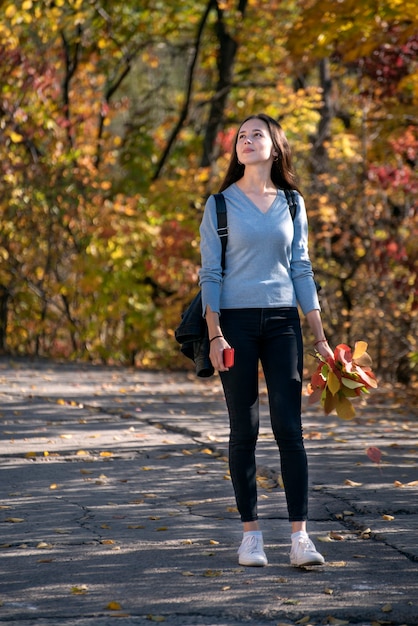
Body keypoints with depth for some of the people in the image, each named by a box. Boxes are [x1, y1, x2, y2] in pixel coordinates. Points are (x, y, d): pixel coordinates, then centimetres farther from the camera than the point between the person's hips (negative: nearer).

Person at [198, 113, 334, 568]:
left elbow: (301, 270, 11)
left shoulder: (292, 204, 10)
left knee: (289, 428, -6)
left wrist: (319, 336, 7)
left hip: (283, 321, 2)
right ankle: (251, 533, 9)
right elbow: (209, 273, 1)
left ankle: (300, 535, -8)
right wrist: (215, 335, -10)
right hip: (236, 321, -1)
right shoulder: (220, 204, 3)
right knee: (244, 431, 1)